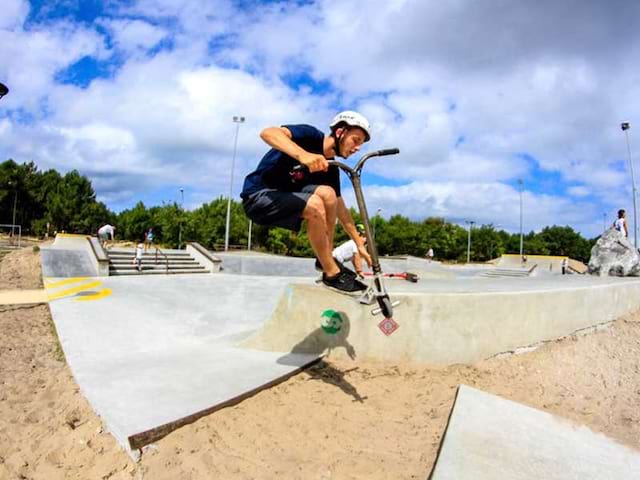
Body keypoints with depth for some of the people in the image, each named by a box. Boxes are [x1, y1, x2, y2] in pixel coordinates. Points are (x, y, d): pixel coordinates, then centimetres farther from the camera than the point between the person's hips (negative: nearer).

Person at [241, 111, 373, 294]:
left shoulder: (331, 168, 3)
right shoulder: (311, 136, -15)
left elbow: (340, 209, 9)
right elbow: (268, 133, -33)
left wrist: (359, 244, 7)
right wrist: (303, 155, -49)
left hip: (286, 197, 7)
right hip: (258, 197, -7)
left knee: (327, 193, -18)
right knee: (314, 205, -30)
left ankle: (325, 260, -4)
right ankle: (332, 274, -16)